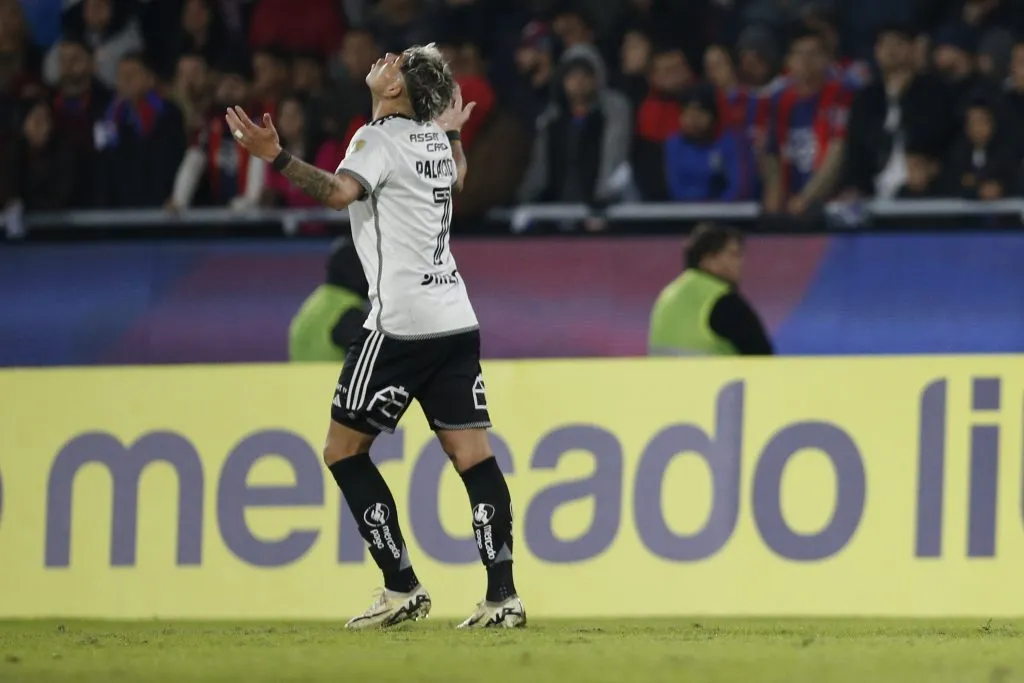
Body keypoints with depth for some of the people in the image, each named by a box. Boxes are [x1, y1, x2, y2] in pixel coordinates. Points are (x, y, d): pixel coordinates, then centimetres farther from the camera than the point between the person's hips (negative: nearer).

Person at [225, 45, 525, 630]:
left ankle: (402, 588, -3)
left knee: (345, 450, 3)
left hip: (402, 324, -8)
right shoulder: (434, 139, 14)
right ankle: (503, 596, -8)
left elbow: (340, 191, -29)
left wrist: (276, 157, -39)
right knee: (474, 455, 2)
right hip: (456, 318, 8)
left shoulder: (382, 138, -9)